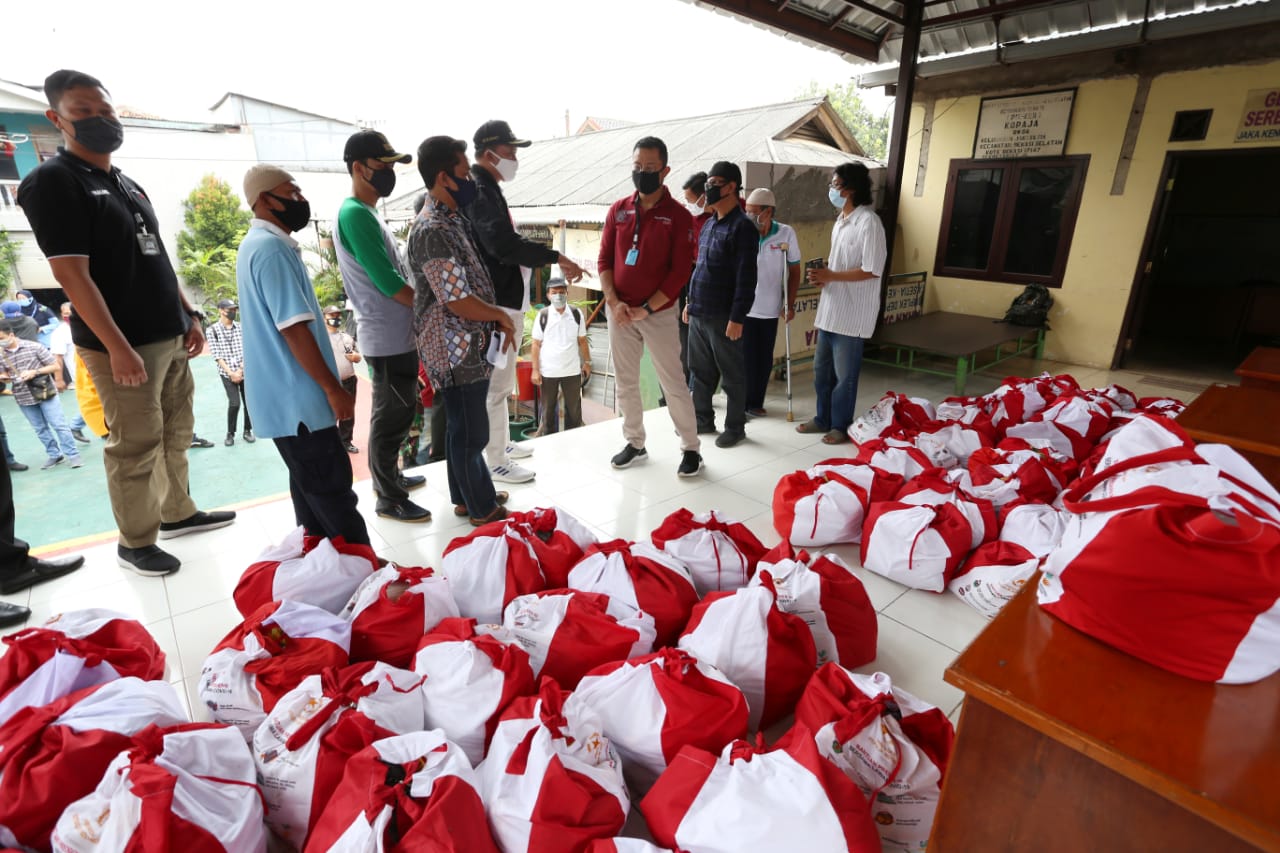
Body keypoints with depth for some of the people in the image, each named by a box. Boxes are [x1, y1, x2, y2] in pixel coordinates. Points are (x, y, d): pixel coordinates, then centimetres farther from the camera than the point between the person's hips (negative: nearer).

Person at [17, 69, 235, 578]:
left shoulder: (128, 186, 17)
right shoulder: (52, 182, -8)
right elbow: (71, 274, -15)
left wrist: (188, 317, 15)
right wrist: (117, 347, -21)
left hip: (169, 336, 8)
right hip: (121, 343, -8)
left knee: (176, 433, 14)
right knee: (135, 445, -2)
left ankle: (177, 513, 28)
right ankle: (134, 542, 11)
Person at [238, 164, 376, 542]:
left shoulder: (258, 244, 17)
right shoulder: (272, 248, -16)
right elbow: (294, 328, -22)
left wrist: (324, 386, 22)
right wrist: (333, 388, -18)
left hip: (287, 395, 10)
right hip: (297, 397, -10)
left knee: (312, 487, 17)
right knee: (333, 492, -4)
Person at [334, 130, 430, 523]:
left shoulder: (365, 213, 15)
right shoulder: (355, 214, -16)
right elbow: (387, 281, -21)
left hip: (397, 335, 10)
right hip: (389, 338, -10)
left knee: (395, 414, 20)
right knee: (391, 418, 0)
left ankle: (390, 477, 35)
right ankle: (389, 499, 13)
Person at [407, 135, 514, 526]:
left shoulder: (452, 219, 12)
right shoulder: (432, 230, -20)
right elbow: (458, 301, -23)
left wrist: (497, 319, 9)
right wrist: (502, 316, -9)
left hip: (469, 346, 10)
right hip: (456, 351, -10)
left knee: (464, 427, 20)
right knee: (470, 433, 3)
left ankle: (466, 496, 35)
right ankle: (483, 509, 19)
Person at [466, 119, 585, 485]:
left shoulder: (483, 188, 16)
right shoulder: (480, 191, -17)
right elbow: (505, 245, -30)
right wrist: (557, 258, -25)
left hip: (502, 298, 11)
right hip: (497, 303, -11)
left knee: (499, 381, 20)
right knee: (496, 384, -2)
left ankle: (500, 443, 35)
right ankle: (496, 462, 9)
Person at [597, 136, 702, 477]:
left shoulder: (678, 216, -5)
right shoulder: (618, 210, 7)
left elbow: (680, 272, -10)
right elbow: (604, 260, 6)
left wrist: (647, 309, -14)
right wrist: (614, 302, -8)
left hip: (659, 314, -4)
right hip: (619, 312, 4)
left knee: (673, 384, 1)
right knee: (625, 382, 10)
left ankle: (691, 449, 13)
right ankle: (634, 443, 25)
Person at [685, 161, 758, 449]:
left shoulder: (742, 227, -11)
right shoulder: (709, 224, 15)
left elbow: (746, 277, -16)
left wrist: (737, 318, -19)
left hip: (723, 316, -8)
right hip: (698, 314, 8)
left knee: (732, 374, 4)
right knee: (700, 370, 15)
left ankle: (735, 427, 16)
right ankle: (703, 419, 29)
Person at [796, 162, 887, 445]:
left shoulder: (869, 222, -15)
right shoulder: (841, 220, 13)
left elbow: (871, 271, -19)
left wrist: (829, 276, -18)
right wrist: (823, 277, 1)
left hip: (851, 313, -9)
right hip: (830, 309, 9)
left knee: (844, 374, 3)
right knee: (822, 368, 15)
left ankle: (841, 426, 17)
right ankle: (823, 419, 29)